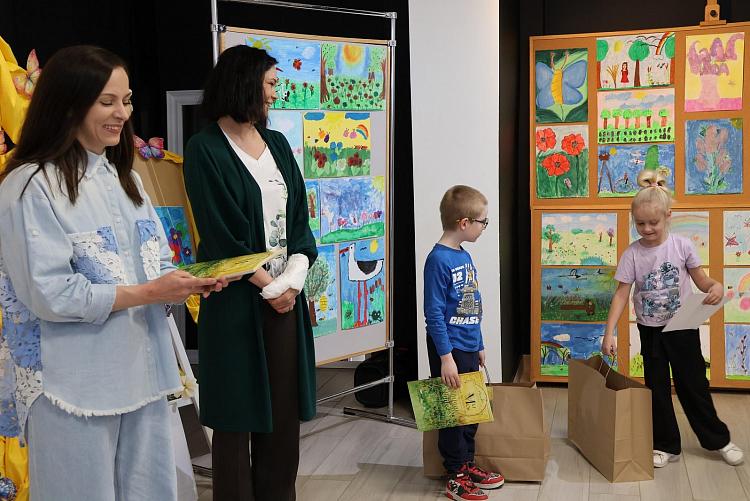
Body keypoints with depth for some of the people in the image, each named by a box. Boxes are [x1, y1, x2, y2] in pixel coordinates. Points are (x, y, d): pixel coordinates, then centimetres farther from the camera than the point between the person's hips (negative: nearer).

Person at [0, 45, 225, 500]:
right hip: (75, 384, -7)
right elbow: (51, 294, -18)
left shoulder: (122, 177, 13)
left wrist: (188, 281, -7)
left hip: (141, 371, 7)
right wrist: (150, 293, -19)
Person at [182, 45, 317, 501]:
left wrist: (294, 277, -6)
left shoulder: (277, 144, 12)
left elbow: (299, 216, 8)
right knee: (237, 414, 4)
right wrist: (268, 285, -10)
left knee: (284, 408, 10)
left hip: (285, 293, 6)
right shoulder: (206, 150, -7)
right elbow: (221, 234, -11)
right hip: (237, 298, -6)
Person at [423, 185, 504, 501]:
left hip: (469, 348, 9)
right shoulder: (438, 259, -18)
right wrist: (446, 357, -20)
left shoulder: (465, 256, 7)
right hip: (450, 350, -8)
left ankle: (467, 465, 32)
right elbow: (434, 313, -19)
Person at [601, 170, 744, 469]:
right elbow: (621, 294, -10)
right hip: (650, 331, 1)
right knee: (657, 388, 9)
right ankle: (666, 446, 23)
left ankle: (718, 439, 27)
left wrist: (716, 287, -25)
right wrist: (609, 333, -18)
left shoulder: (682, 246, -9)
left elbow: (701, 279, -1)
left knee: (693, 385, 9)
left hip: (683, 327, -1)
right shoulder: (632, 254, -9)